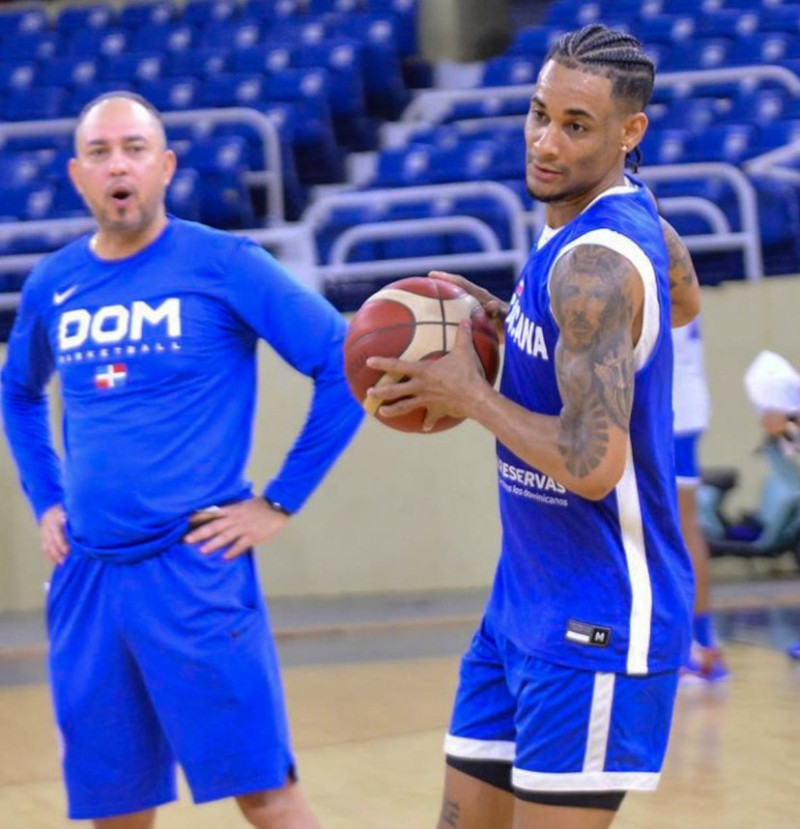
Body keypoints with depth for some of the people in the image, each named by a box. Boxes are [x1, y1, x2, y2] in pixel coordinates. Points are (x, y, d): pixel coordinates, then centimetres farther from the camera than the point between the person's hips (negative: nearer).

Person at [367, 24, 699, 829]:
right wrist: (508, 321, 16)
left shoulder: (595, 265, -23)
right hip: (525, 602, 10)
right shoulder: (624, 208, 6)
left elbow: (592, 465, -30)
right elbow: (680, 303, 27)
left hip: (596, 625, -10)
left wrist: (469, 392, -15)